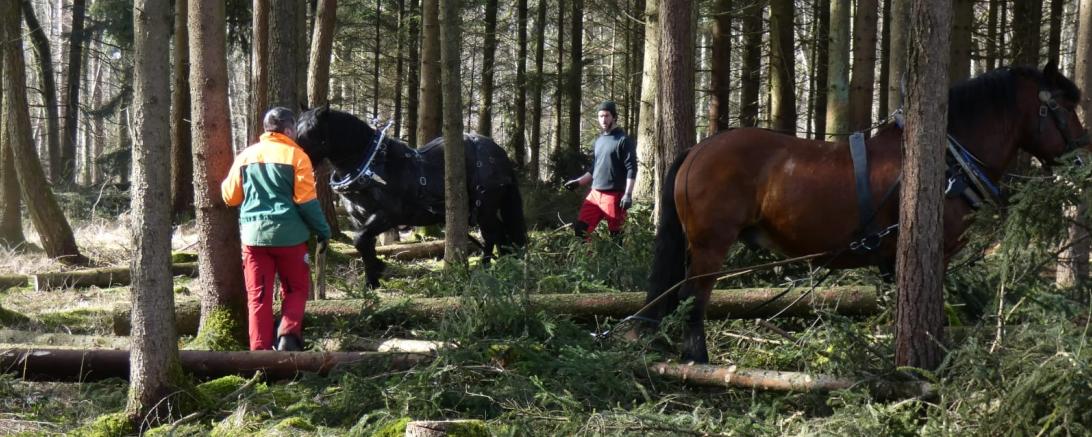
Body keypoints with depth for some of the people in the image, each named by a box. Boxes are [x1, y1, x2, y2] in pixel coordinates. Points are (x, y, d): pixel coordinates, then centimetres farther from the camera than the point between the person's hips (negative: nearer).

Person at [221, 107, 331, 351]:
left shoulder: (246, 155, 7)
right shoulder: (296, 155, -4)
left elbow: (230, 197, 11)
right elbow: (307, 201, -9)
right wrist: (323, 231, -1)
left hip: (253, 234, 3)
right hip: (289, 234, -3)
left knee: (258, 295, 7)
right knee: (296, 289, 13)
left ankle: (260, 351, 4)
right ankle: (288, 335, -7)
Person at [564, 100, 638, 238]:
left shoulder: (623, 140, -5)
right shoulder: (599, 140, 17)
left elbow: (631, 169, -11)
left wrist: (628, 194, -19)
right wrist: (578, 182, 17)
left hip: (614, 195, -7)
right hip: (594, 194, 7)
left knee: (615, 233, -2)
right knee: (580, 228, 1)